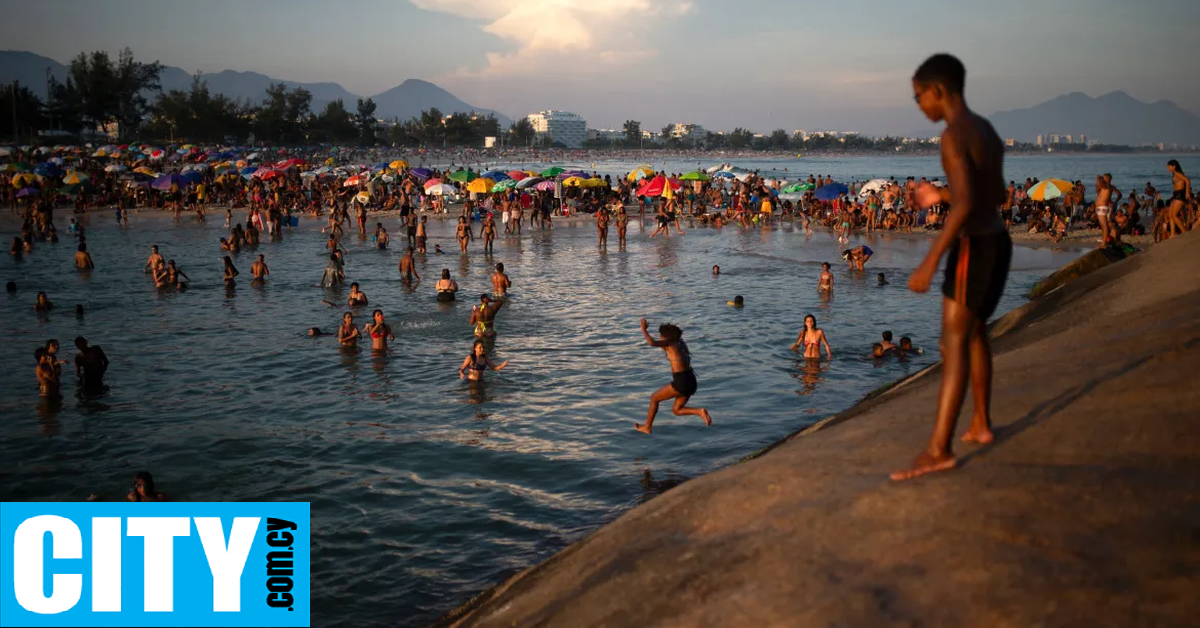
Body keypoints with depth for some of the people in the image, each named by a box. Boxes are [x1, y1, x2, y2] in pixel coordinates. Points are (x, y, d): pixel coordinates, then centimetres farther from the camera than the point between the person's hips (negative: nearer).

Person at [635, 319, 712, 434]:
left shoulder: (670, 342, -6)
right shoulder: (680, 343, 16)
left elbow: (652, 343, -23)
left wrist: (643, 329, -8)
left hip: (681, 382, -8)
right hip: (691, 381, 8)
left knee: (654, 398, 14)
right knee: (676, 410, 21)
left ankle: (647, 427, 23)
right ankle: (700, 412, -4)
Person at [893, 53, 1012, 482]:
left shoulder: (954, 135, -16)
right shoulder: (986, 130, 13)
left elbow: (965, 204, -27)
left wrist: (930, 262, -29)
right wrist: (940, 196, 26)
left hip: (974, 246, -10)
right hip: (998, 241, 10)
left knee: (954, 342, -12)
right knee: (975, 332, 23)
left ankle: (939, 450, -15)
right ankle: (981, 423, 33)